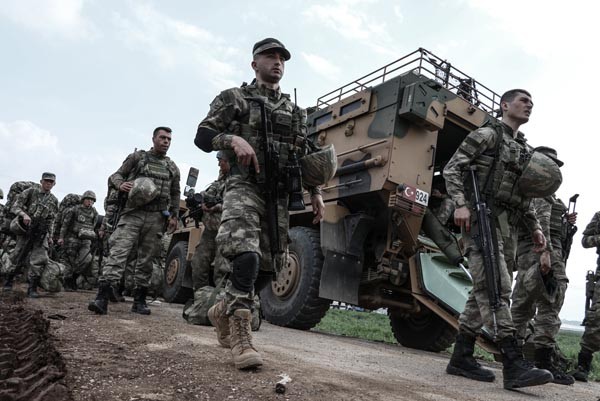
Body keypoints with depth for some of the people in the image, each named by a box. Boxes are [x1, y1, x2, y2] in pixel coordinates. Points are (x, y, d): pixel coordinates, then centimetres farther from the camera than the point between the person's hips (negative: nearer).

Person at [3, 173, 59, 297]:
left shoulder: (54, 201, 9)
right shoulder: (30, 192, 0)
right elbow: (15, 206, -4)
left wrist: (50, 236, 11)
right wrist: (24, 214, -23)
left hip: (41, 233, 2)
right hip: (25, 230, -2)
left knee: (39, 259, -8)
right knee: (17, 257, 8)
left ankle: (32, 288, -1)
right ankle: (9, 281, 31)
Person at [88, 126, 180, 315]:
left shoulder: (173, 168, 17)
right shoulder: (137, 157, 10)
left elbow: (175, 194, 22)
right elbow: (116, 175, 10)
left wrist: (174, 216, 12)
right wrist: (120, 184, -13)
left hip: (156, 219, 2)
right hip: (132, 213, -2)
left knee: (146, 259, 4)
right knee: (118, 251, -14)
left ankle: (139, 301, 12)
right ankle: (102, 297, -19)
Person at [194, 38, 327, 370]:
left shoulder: (294, 111, 21)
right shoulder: (234, 98, 7)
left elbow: (304, 156, 21)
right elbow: (202, 136, 0)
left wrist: (315, 192, 10)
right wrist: (233, 138, -20)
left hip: (279, 194, 6)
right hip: (245, 186, -5)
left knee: (268, 265, 5)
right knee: (247, 255, -25)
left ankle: (224, 310, 28)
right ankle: (240, 335, -13)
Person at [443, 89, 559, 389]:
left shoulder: (525, 151, 25)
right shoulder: (486, 134, 3)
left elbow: (523, 197, 26)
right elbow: (452, 169, -6)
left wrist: (534, 227, 14)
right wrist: (461, 203, -20)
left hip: (507, 225, 8)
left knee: (485, 290, 6)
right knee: (496, 287, -15)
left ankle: (461, 358, 12)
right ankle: (514, 364, -18)